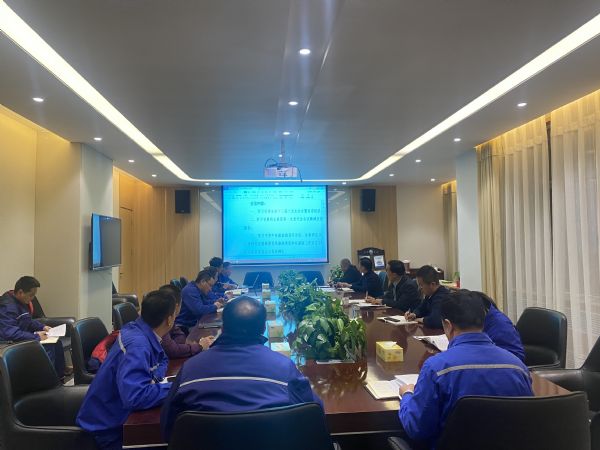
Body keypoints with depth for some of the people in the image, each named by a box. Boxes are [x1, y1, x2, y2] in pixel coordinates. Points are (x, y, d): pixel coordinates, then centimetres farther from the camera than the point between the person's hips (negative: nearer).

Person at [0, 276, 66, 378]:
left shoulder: (22, 302, 8)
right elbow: (10, 333, -33)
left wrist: (42, 327, 8)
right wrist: (36, 337, -27)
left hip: (23, 338, 10)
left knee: (56, 342, 1)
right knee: (47, 347, -25)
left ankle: (60, 376, 8)